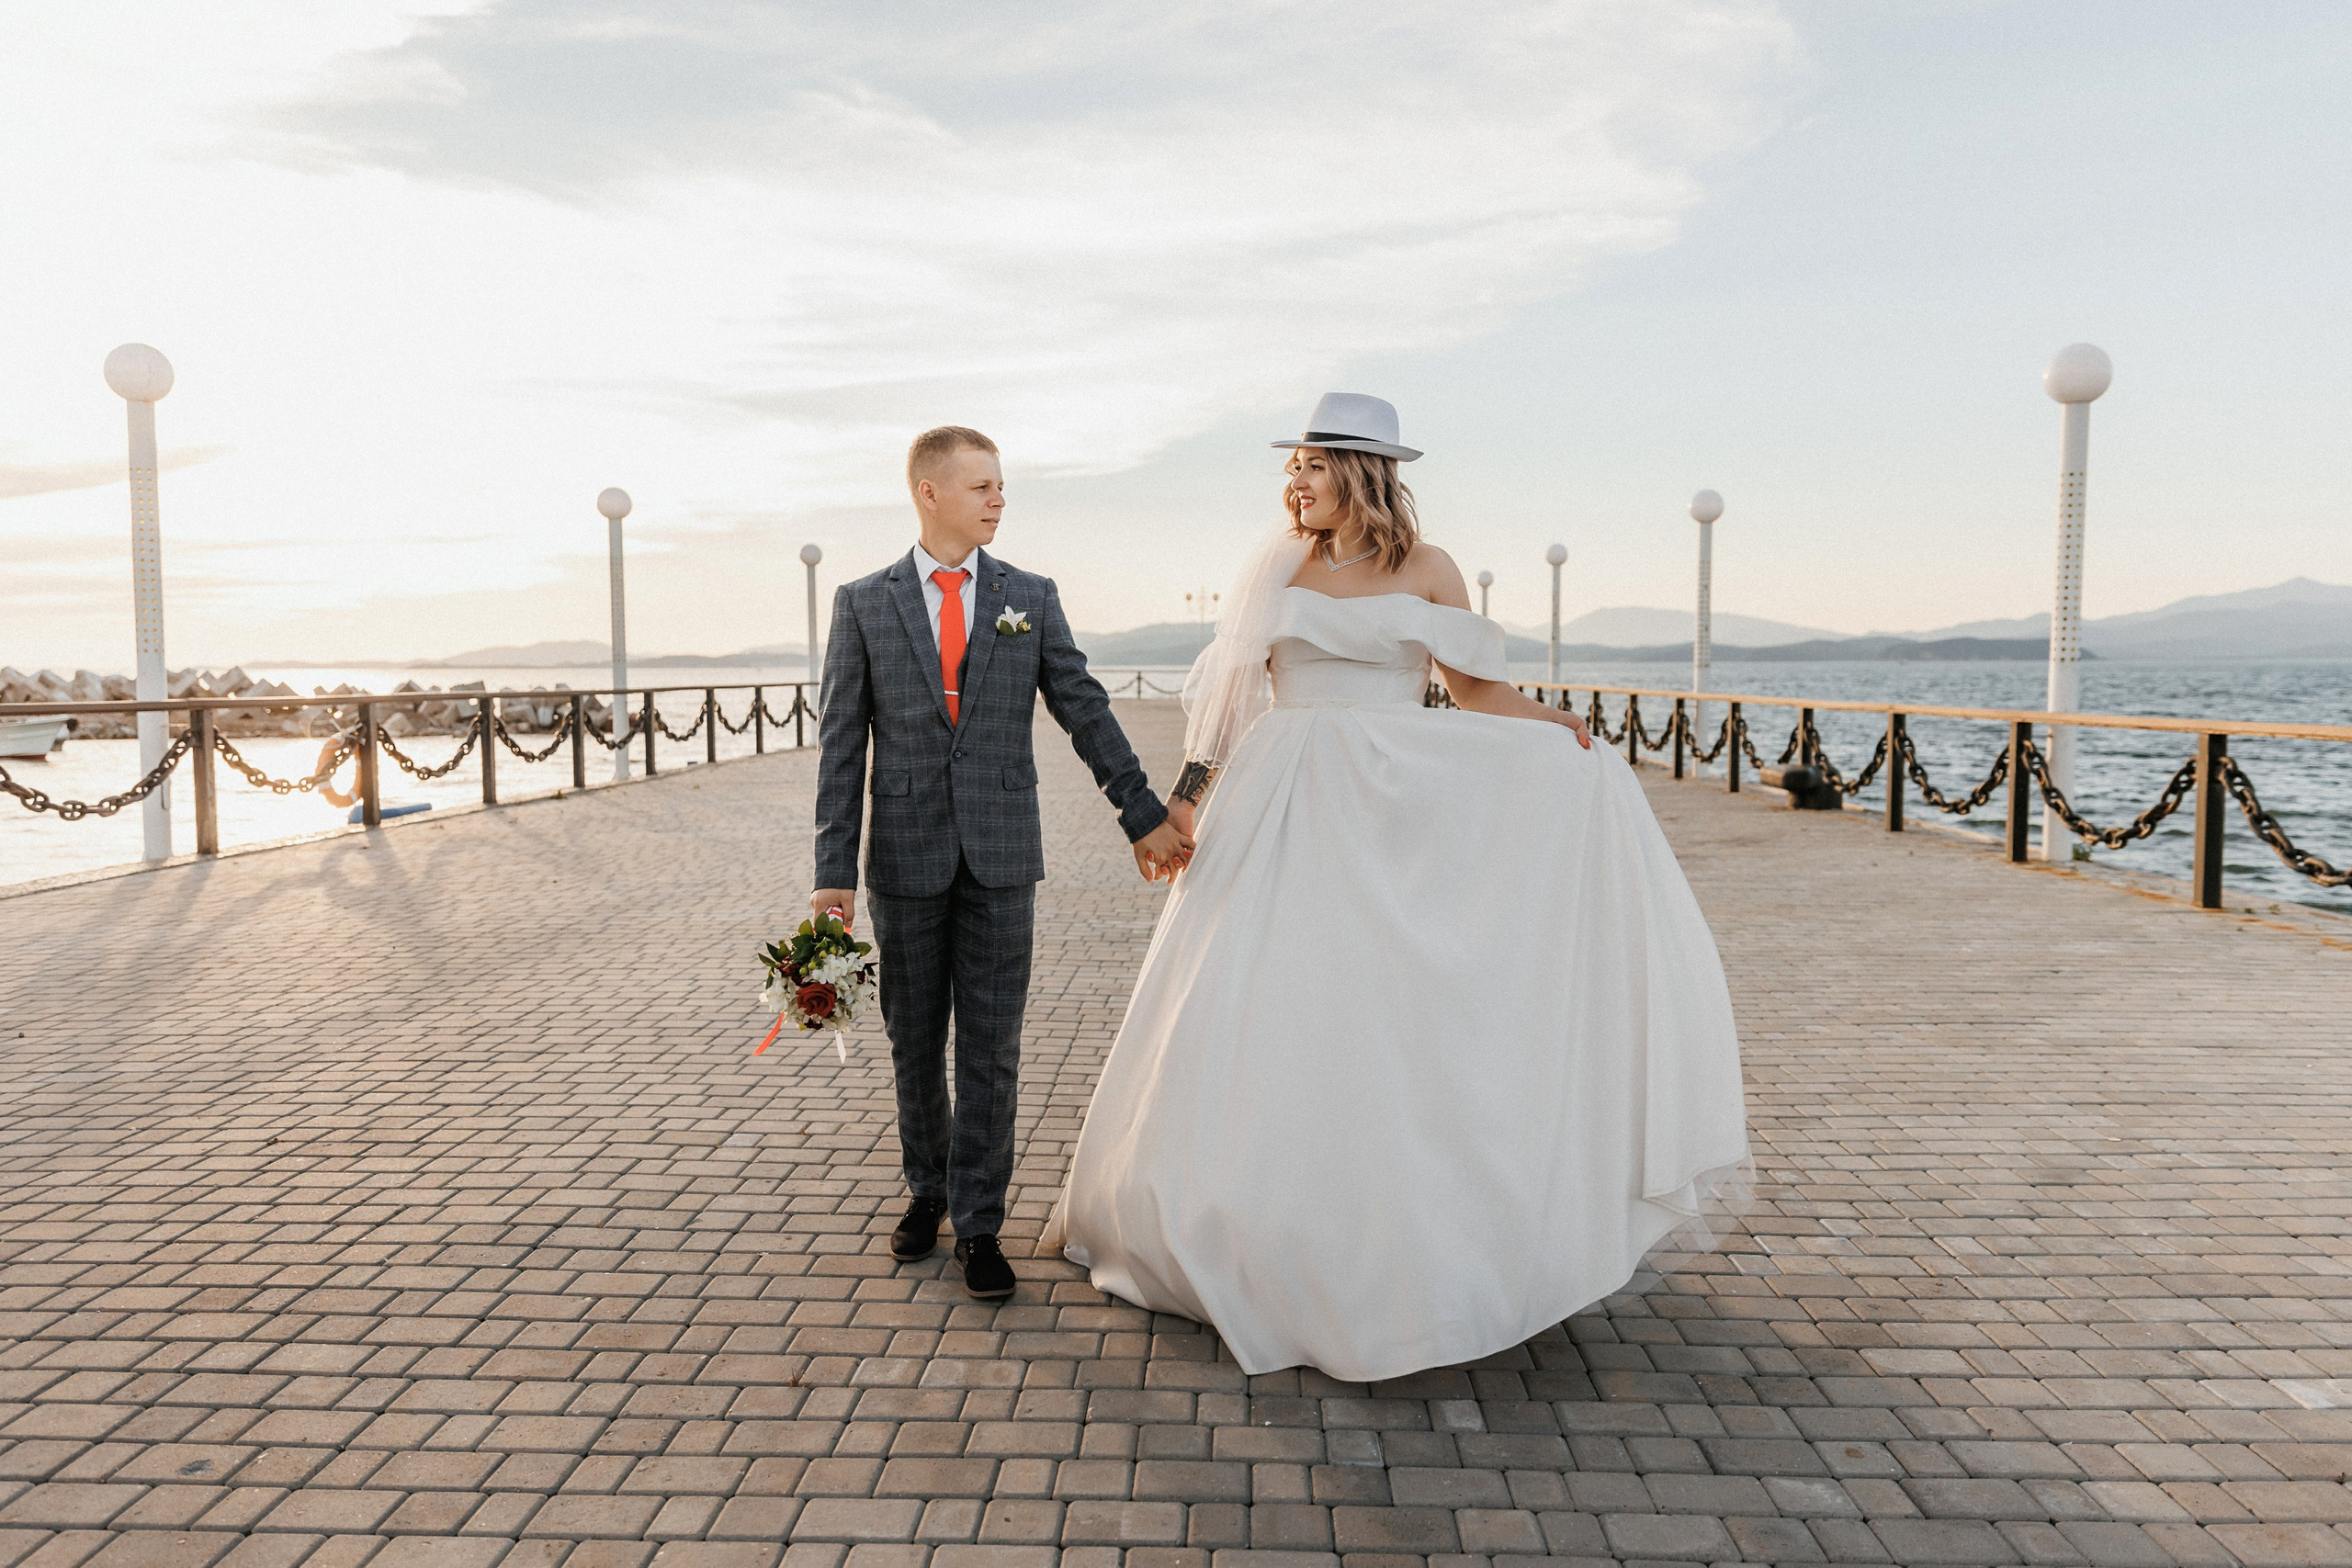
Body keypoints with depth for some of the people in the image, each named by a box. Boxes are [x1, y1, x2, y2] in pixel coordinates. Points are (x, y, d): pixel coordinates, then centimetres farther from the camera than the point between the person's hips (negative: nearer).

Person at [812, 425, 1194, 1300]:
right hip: (907, 855, 0)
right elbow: (841, 745, 0)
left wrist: (1143, 816, 5)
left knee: (990, 1045, 2)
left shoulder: (1031, 598, 4)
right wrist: (835, 872, -5)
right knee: (914, 1040, 12)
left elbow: (1085, 711, 7)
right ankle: (928, 1189, 32)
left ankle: (977, 1224, 13)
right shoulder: (863, 604, 1)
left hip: (1001, 856, 0)